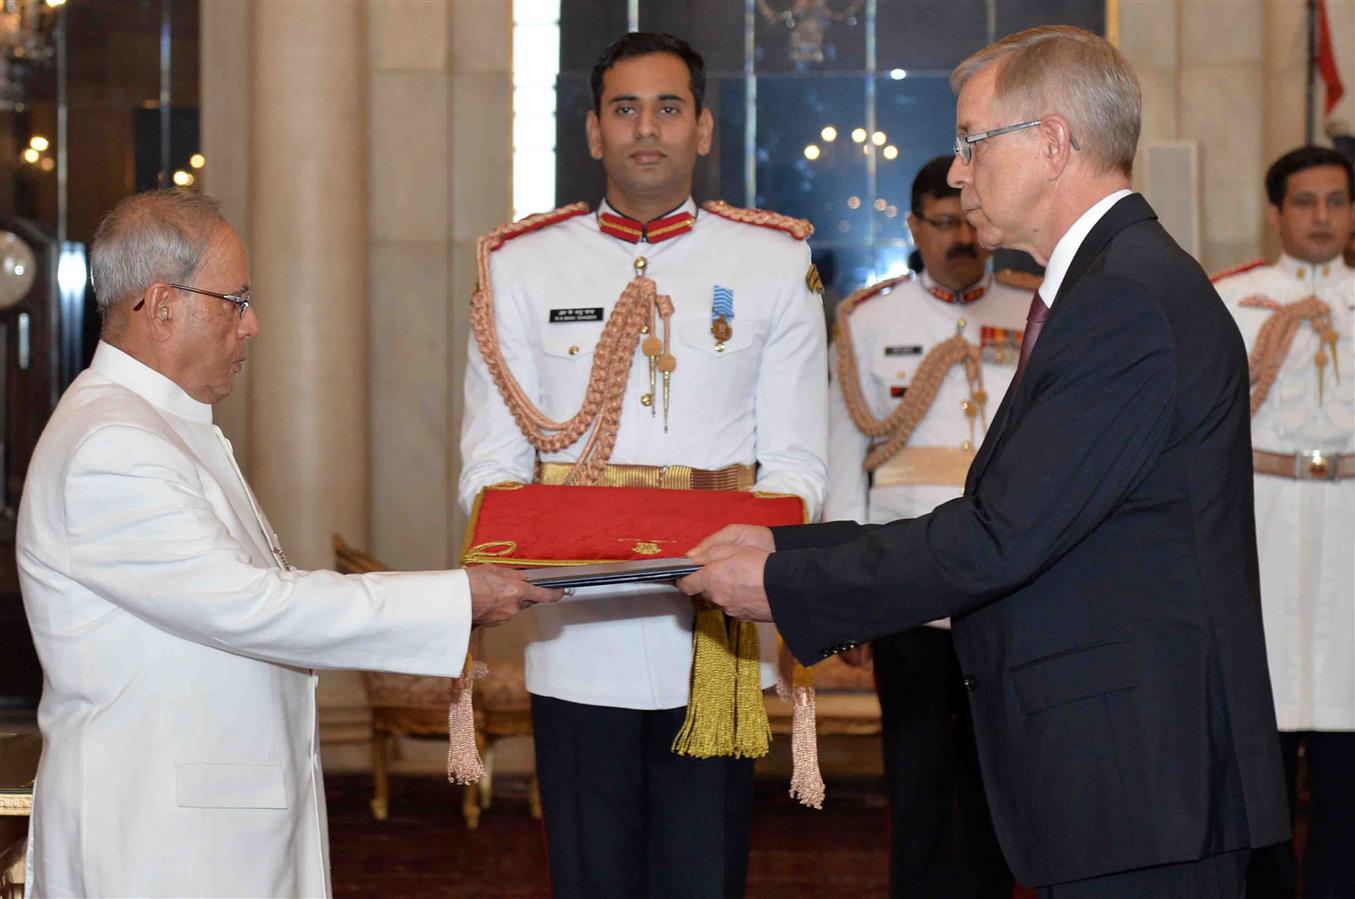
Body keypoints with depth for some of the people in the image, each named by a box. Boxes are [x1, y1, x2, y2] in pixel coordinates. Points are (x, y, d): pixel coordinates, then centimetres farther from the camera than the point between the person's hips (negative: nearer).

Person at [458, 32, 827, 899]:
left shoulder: (775, 264, 8)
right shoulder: (524, 266, 10)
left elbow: (797, 461, 5)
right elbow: (491, 458, 6)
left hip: (717, 640, 0)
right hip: (578, 634, 1)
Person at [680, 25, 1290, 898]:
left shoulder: (1130, 301, -17)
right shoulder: (1109, 286, 17)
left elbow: (1002, 538, -20)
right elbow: (1005, 523, 15)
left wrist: (784, 585, -12)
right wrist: (788, 546, 10)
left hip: (1143, 786, -10)